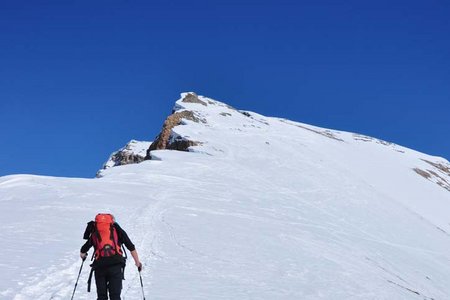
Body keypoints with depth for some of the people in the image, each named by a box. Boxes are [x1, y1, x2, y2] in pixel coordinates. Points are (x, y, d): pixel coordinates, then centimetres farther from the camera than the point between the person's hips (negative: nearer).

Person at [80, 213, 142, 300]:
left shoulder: (94, 233, 18)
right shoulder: (117, 230, 15)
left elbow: (82, 252, 26)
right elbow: (131, 247, 14)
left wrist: (83, 255, 49)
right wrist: (138, 262, 23)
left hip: (99, 266, 1)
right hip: (116, 264, -1)